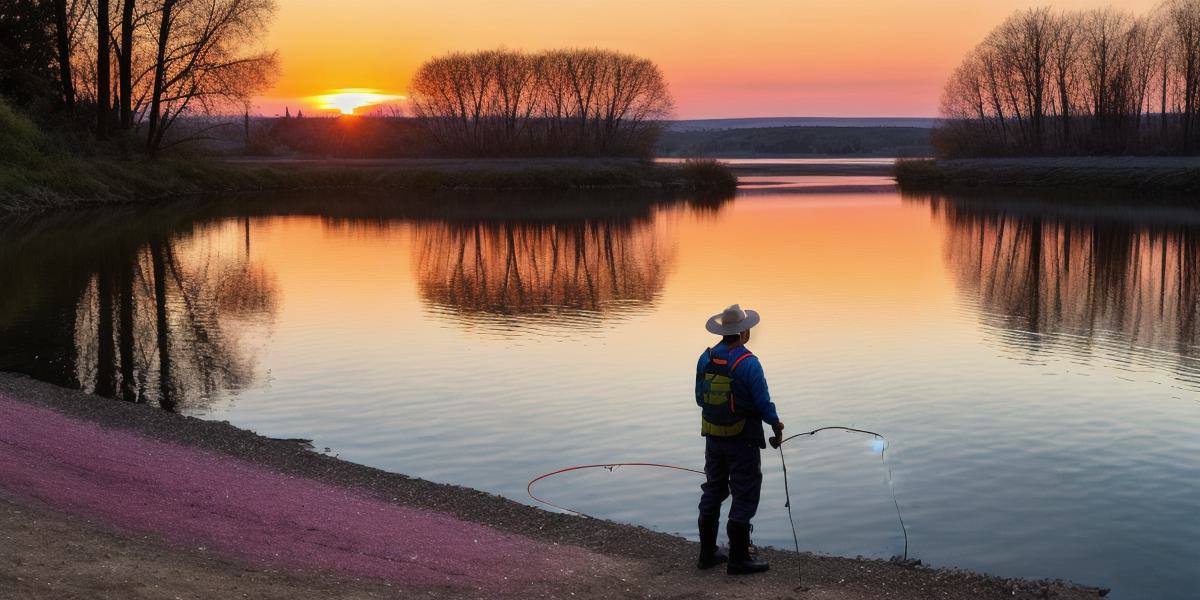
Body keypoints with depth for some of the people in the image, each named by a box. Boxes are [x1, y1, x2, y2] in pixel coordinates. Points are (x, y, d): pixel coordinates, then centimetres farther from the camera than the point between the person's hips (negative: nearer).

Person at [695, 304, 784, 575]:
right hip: (742, 439, -6)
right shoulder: (748, 363, -19)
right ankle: (738, 559, 4)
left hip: (713, 437, 6)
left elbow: (700, 398, 9)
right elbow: (763, 403, -15)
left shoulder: (706, 358, 0)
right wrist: (776, 425, 4)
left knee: (713, 492, 16)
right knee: (745, 496, 2)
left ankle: (707, 553, 22)